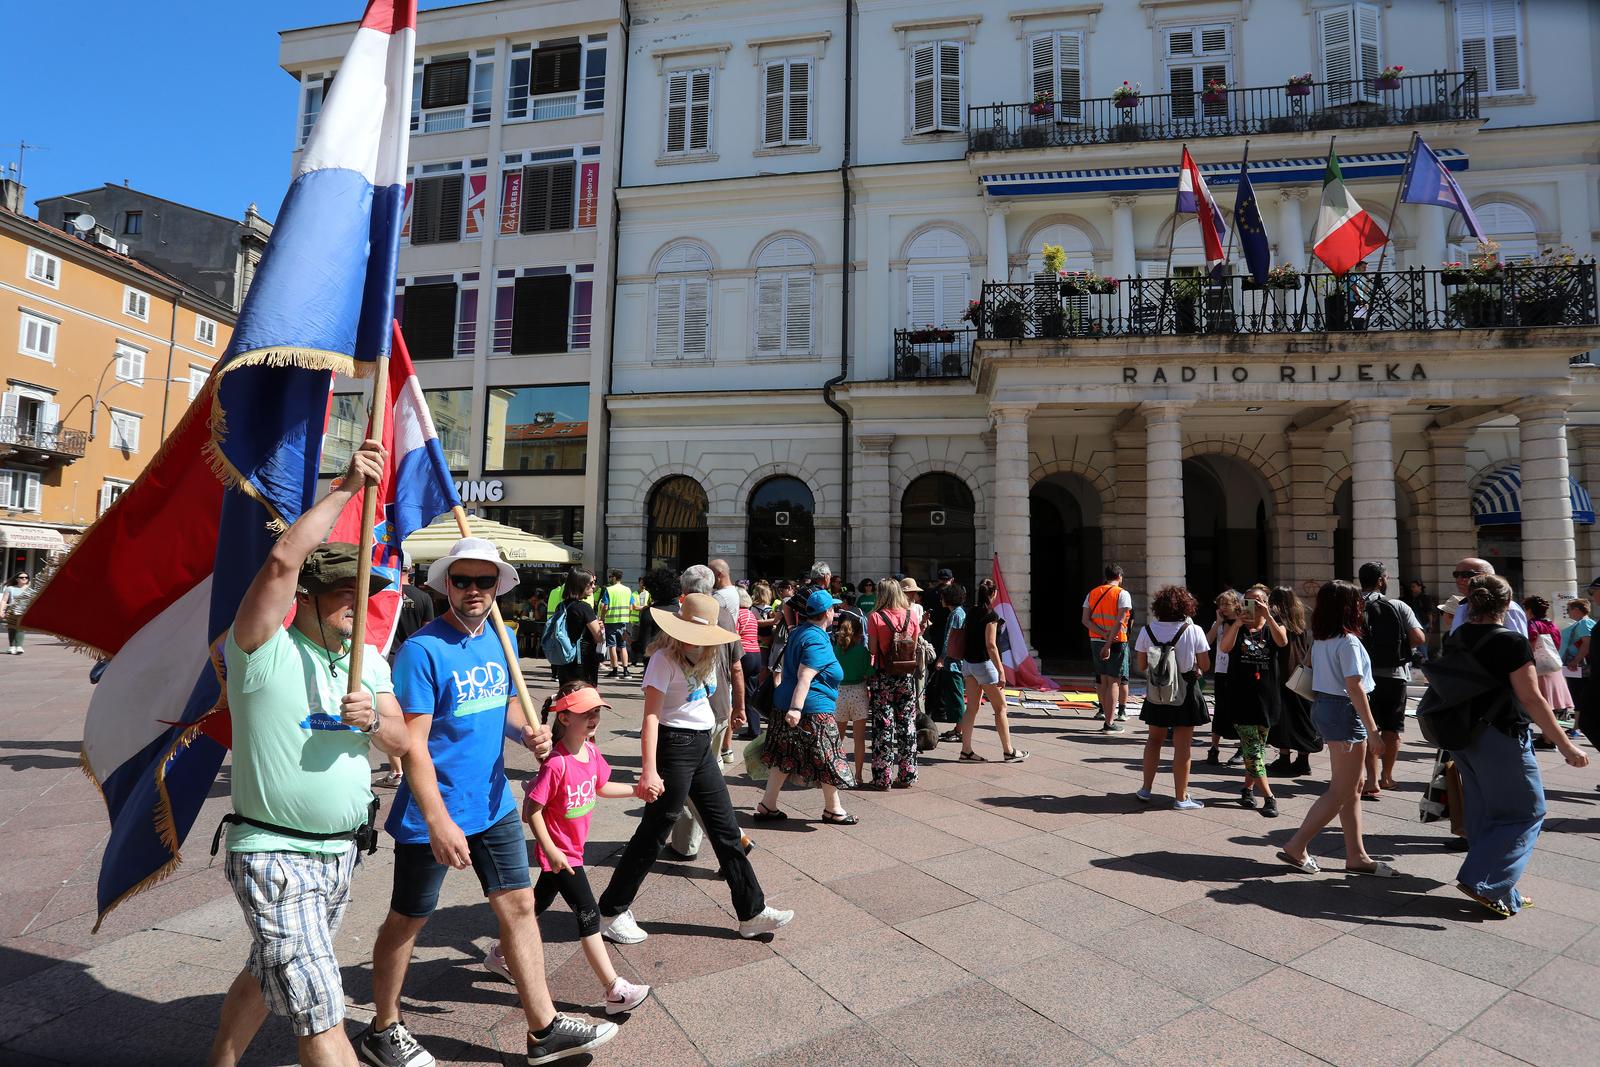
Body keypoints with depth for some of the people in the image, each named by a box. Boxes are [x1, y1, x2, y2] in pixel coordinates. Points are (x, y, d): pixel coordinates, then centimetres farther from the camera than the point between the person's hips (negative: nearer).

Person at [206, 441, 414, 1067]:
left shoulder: (369, 661, 7)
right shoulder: (266, 649, -12)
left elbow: (400, 744, 4)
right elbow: (280, 562, -29)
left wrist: (371, 719, -18)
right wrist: (346, 488, -26)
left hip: (341, 853, 7)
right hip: (275, 856, -7)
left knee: (267, 976, 25)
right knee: (321, 1015, -7)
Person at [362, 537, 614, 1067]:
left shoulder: (503, 640, 3)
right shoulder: (422, 649, -19)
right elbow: (412, 744, -21)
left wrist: (527, 732, -5)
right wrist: (438, 821, -26)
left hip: (494, 804, 7)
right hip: (434, 812, -6)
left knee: (519, 905, 11)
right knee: (408, 920, 13)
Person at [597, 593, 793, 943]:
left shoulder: (705, 659, 8)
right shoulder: (664, 658, -16)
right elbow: (650, 717, -21)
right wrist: (649, 771, -27)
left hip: (702, 746, 8)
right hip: (674, 746, -8)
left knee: (726, 829, 13)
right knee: (653, 834, 3)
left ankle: (752, 913, 24)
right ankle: (611, 912, 22)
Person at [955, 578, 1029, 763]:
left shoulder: (971, 612, 8)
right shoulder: (991, 614, -15)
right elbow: (991, 645, -20)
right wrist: (1000, 670, -18)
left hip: (968, 663, 8)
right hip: (983, 664, -8)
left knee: (971, 707, 10)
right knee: (1000, 707, 5)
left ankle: (966, 750, 11)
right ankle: (1008, 751, 12)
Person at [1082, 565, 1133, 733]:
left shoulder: (1092, 593, 9)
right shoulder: (1122, 594, -6)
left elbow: (1085, 620, -1)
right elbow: (1119, 622, -17)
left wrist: (1104, 635, -9)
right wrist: (1109, 644, -17)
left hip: (1096, 642, 5)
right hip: (1117, 642, -5)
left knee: (1103, 680, 13)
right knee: (1114, 681, 0)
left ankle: (1107, 718, 17)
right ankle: (1110, 723, -1)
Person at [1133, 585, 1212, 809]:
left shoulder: (1147, 631, -6)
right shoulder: (1194, 631, -11)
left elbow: (1142, 666, -2)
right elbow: (1205, 665, -7)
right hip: (1186, 692, -2)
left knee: (1154, 739, 18)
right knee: (1182, 746, 5)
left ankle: (1145, 790, 23)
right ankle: (1181, 797, 13)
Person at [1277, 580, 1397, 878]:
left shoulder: (1320, 639, 8)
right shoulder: (1348, 641, -17)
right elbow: (1354, 687, -20)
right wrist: (1371, 726, -15)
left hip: (1322, 706, 9)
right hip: (1344, 711, -9)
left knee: (1353, 787, 17)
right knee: (1341, 792, 0)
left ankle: (1356, 855, 24)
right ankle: (1296, 847, 3)